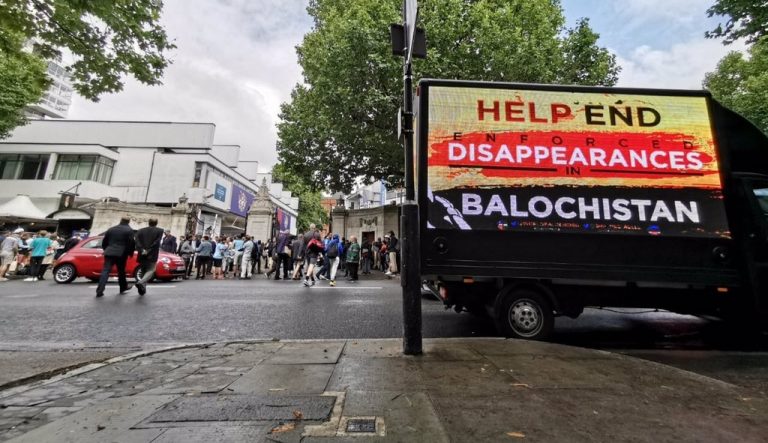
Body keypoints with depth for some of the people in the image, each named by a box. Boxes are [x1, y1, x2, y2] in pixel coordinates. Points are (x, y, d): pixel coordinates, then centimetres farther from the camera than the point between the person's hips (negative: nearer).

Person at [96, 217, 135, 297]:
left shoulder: (111, 229, 15)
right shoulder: (129, 230, -1)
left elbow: (104, 242, 18)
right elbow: (132, 243, -8)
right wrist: (130, 253, 5)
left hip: (109, 253, 3)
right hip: (121, 254, -3)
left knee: (105, 271, -1)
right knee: (121, 271, 11)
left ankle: (100, 290, -9)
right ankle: (123, 287, 25)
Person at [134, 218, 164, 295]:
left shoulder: (141, 230, 11)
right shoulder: (159, 231, 1)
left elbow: (137, 241, -5)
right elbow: (156, 242, -11)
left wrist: (142, 250, -10)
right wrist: (148, 251, -10)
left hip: (142, 255, 4)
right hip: (152, 256, -4)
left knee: (143, 271, 16)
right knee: (150, 271, 0)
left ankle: (142, 289, 18)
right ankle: (140, 282, -26)